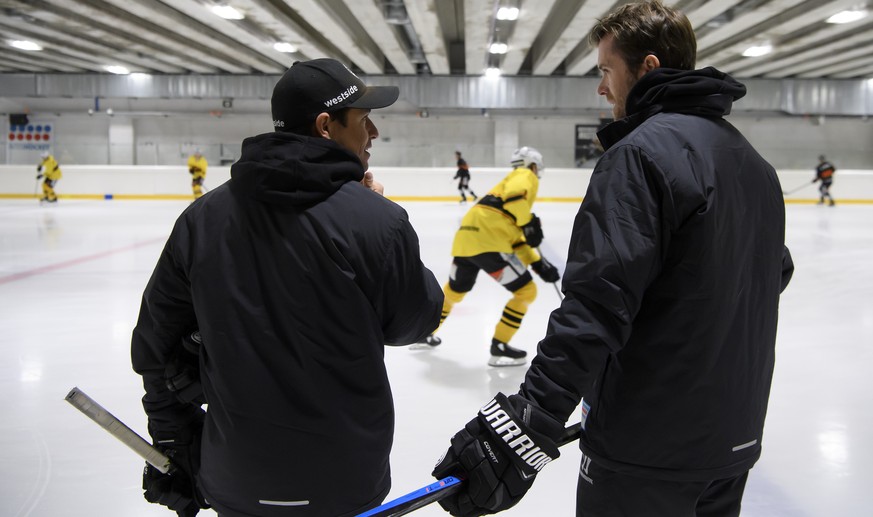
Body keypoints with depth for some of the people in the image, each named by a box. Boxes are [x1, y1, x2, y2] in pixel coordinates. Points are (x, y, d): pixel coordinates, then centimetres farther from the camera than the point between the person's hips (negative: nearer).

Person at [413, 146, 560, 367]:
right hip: (486, 240, -10)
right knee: (526, 291, 0)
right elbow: (514, 194, -21)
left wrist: (538, 264, 21)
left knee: (455, 289, 31)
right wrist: (530, 223, -17)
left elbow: (517, 238, 27)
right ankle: (499, 348, 2)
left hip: (466, 237, 10)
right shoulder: (526, 177, 6)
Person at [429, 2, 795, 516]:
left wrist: (528, 423, -30)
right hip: (737, 436, 8)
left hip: (649, 450, -8)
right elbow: (776, 274, 21)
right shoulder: (755, 162, 9)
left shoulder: (642, 152, -18)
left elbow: (597, 304, -28)